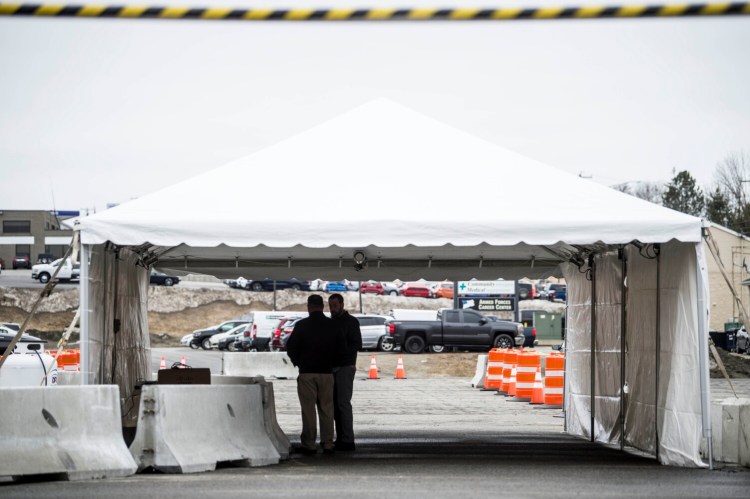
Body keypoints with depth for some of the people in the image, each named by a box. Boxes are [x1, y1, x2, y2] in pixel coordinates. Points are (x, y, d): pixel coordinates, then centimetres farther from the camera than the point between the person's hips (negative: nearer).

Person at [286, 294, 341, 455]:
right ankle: (328, 444, 6)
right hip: (327, 372, 3)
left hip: (307, 372, -3)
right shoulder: (332, 326, 3)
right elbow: (339, 348, 8)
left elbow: (291, 348, -4)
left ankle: (309, 444, -1)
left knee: (308, 410, 0)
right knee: (326, 409, 7)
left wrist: (298, 363, 12)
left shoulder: (302, 325, -7)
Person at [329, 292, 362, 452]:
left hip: (345, 367, -7)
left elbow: (357, 345, -11)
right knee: (335, 404, 6)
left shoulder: (351, 322, -3)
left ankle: (348, 440, -11)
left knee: (343, 403, -11)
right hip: (332, 368, 7)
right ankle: (340, 439, 9)